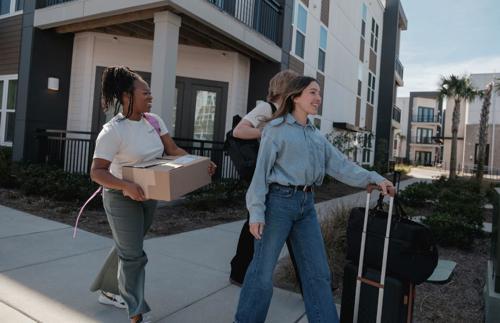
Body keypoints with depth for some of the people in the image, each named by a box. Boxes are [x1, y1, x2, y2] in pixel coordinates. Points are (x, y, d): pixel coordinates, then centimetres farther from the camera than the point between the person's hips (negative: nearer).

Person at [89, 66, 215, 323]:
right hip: (122, 198, -7)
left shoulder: (154, 120, -2)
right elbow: (96, 172, -23)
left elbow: (174, 151, 0)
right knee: (133, 255, 1)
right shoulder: (112, 131, -22)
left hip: (148, 196, 7)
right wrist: (127, 186, -39)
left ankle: (109, 292, 44)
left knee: (126, 248, 22)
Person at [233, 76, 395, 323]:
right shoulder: (276, 129, -4)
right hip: (279, 201, -6)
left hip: (306, 204, 7)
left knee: (318, 272, 11)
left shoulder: (316, 135, 16)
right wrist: (256, 212, -15)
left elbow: (339, 164, 12)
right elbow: (261, 171, -8)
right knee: (263, 270, 3)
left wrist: (373, 178, 3)